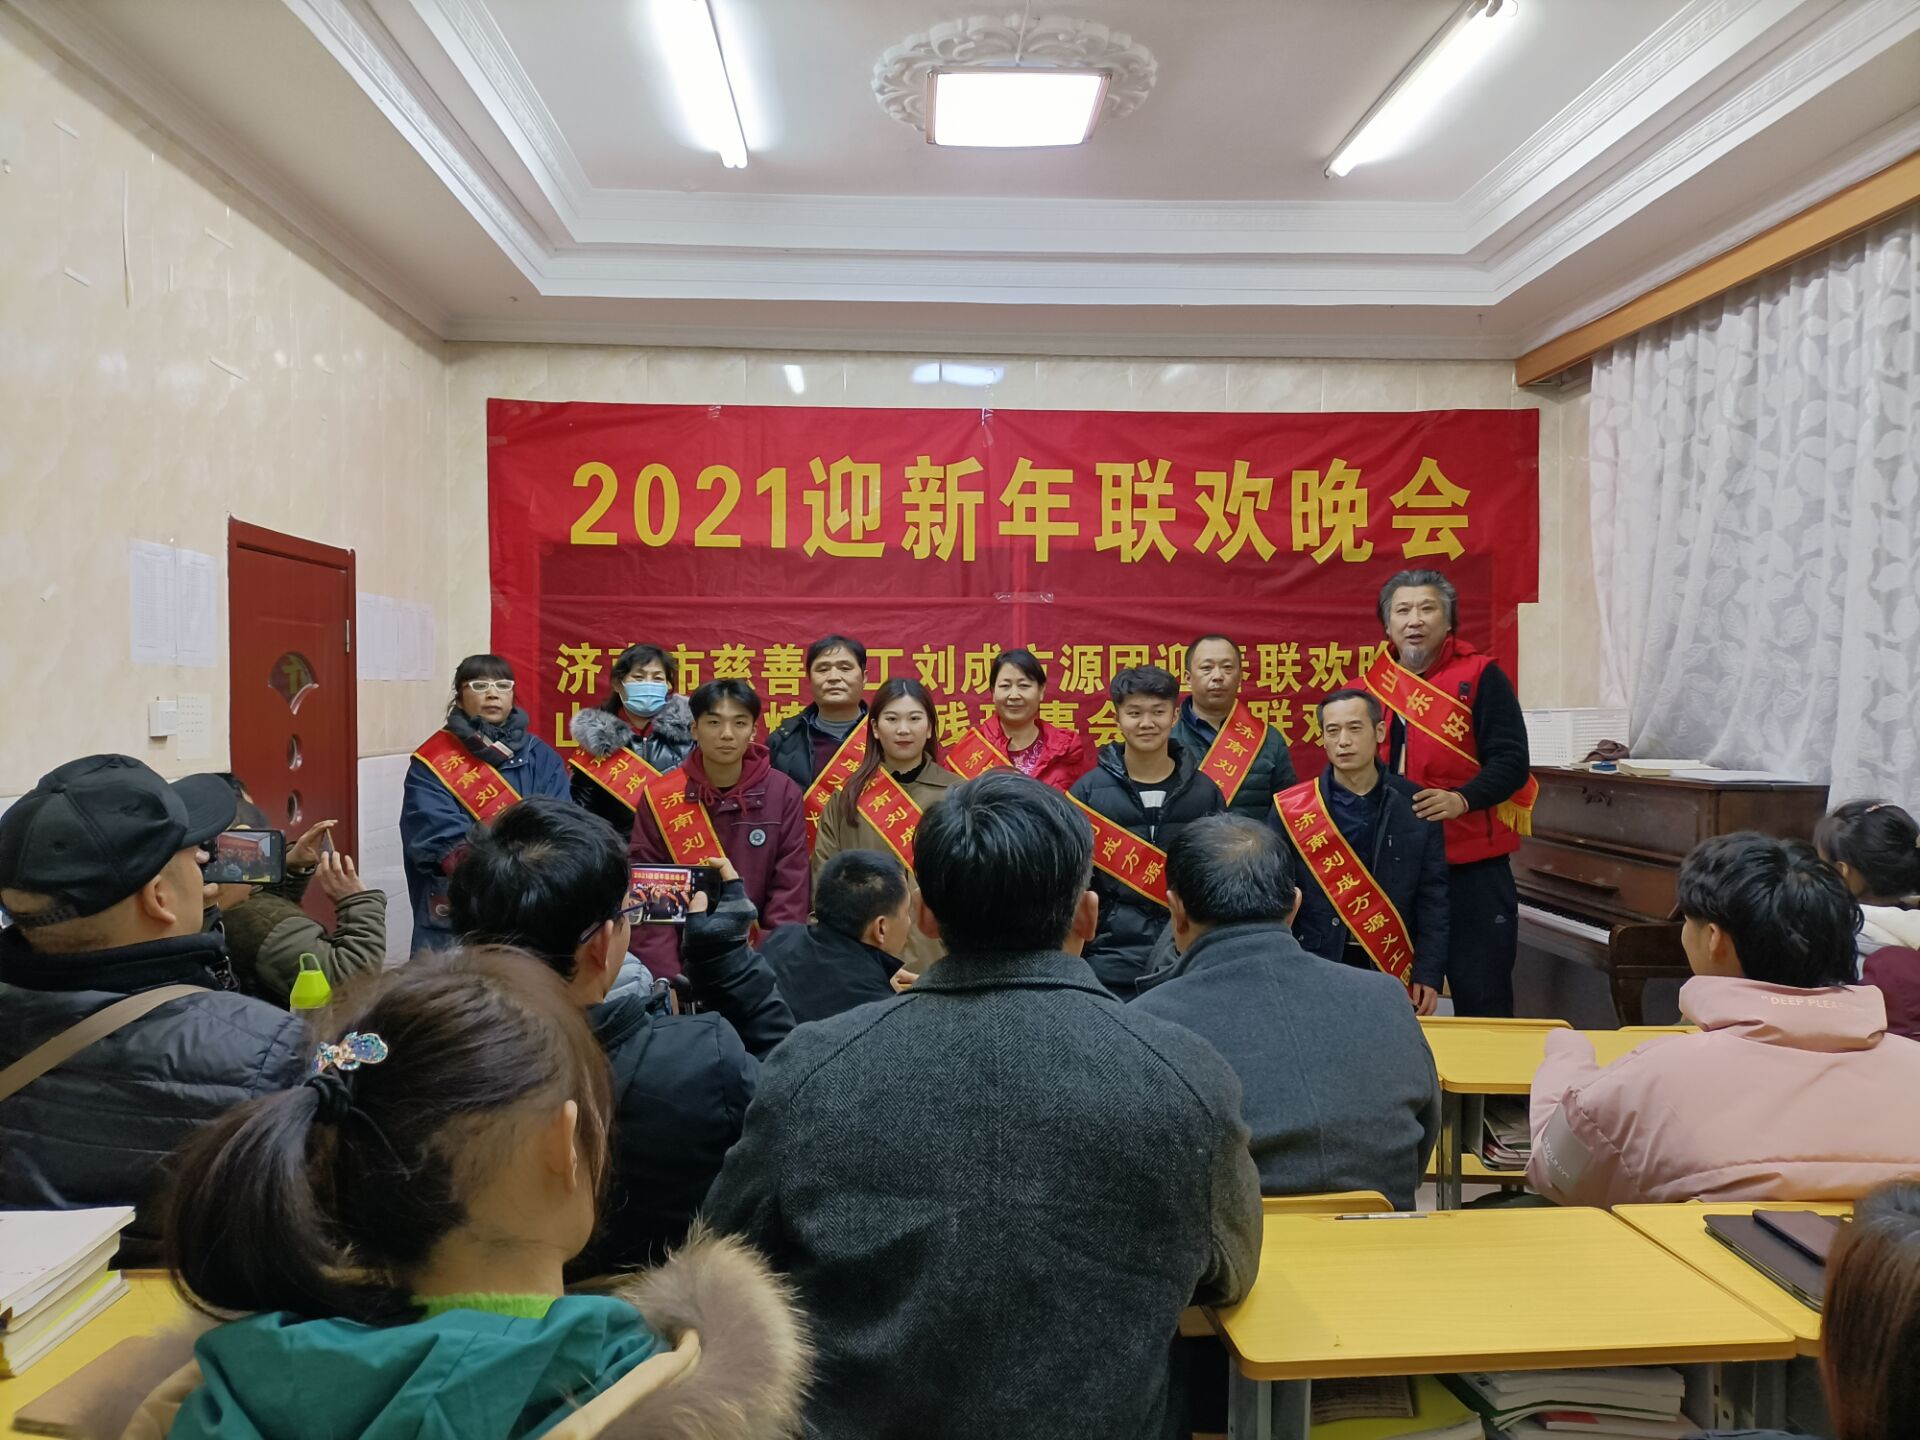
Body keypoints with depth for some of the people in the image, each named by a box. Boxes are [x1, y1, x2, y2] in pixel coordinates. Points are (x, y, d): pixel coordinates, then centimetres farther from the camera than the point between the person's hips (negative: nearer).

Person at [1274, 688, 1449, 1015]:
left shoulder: (1414, 805, 0)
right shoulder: (1290, 809, -4)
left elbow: (1433, 896, 1)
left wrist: (1429, 973, -4)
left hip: (1394, 971, 1)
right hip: (1315, 968, -1)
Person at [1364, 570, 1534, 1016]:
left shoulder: (1480, 676, -3)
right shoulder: (1370, 685, 9)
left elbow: (1512, 761, -9)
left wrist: (1463, 799, -25)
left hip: (1473, 866, -4)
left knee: (1482, 997, 3)